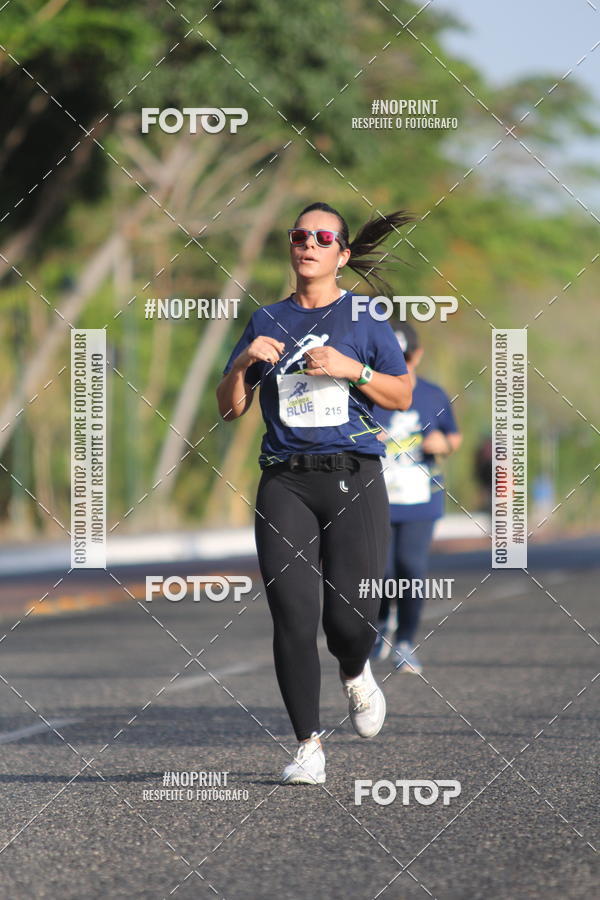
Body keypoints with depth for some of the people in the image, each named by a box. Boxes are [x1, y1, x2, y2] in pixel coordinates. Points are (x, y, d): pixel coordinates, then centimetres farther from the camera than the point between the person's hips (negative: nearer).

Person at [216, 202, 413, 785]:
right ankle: (307, 745, -2)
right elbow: (229, 409, 14)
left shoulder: (363, 318, 9)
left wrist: (353, 369, -8)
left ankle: (355, 674, 28)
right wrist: (242, 364, -5)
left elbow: (402, 396, 8)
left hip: (353, 478, -2)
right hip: (284, 481, 2)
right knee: (293, 617, -10)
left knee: (350, 619, -9)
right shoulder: (267, 321, 14)